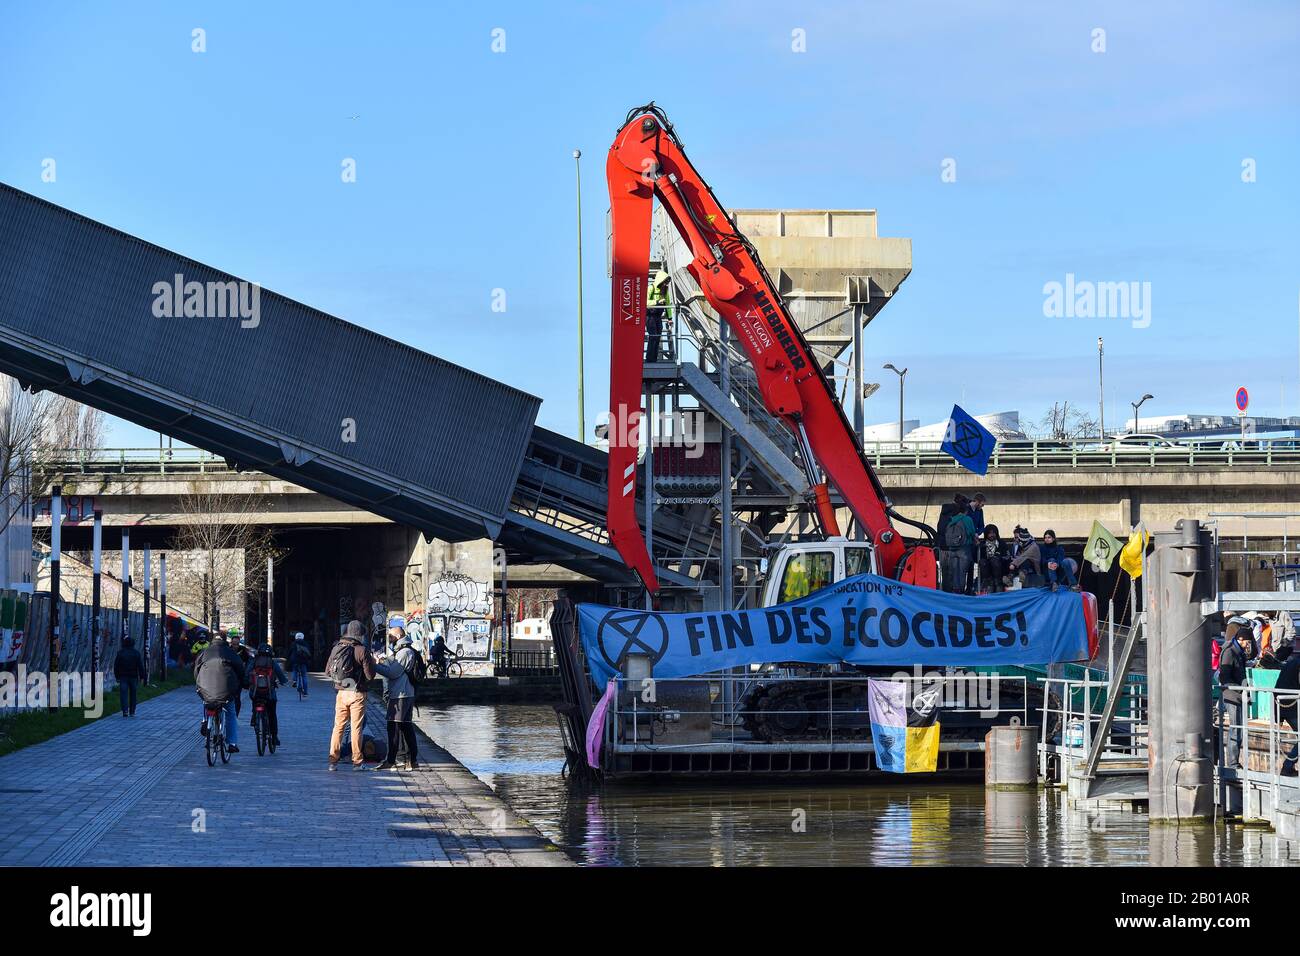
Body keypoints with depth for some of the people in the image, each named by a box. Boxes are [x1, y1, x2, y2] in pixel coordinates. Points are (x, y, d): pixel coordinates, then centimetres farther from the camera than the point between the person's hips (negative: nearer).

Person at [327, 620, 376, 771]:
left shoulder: (336, 648, 2)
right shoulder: (362, 651, -12)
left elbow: (327, 672, 8)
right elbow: (370, 675, -10)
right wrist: (372, 663, 7)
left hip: (340, 692, 4)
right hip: (357, 693, -4)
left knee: (338, 726, 10)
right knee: (356, 727, 4)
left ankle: (333, 759, 6)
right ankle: (357, 761, 7)